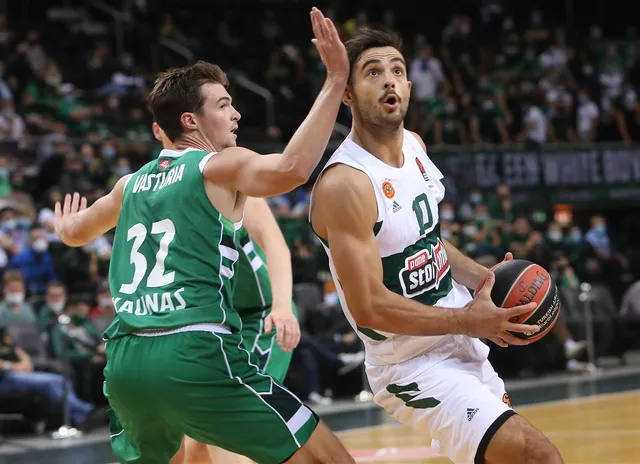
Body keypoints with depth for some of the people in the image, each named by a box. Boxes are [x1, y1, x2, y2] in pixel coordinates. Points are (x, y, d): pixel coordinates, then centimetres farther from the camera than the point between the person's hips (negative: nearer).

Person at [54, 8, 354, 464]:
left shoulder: (134, 182, 22)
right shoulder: (221, 166, 2)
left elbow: (76, 232, 41)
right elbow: (291, 169, -20)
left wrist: (66, 224, 65)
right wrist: (335, 81, -17)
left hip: (125, 359, 7)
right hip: (194, 356, -7)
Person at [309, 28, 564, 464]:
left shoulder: (414, 145, 3)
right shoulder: (344, 184, -25)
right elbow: (370, 308, -26)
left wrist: (482, 277, 2)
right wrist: (467, 321, -22)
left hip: (462, 343, 10)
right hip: (415, 366, -10)